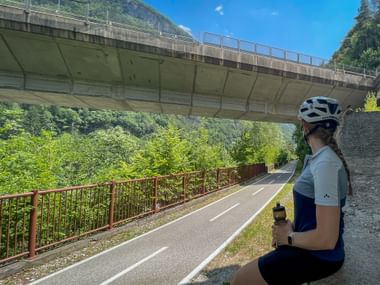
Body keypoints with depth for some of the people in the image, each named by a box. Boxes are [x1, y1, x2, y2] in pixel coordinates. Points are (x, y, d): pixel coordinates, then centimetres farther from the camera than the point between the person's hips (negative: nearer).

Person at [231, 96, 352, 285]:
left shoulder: (325, 163, -26)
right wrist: (290, 227, 1)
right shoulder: (321, 158, 6)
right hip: (309, 246, 9)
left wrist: (289, 237, -13)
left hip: (318, 256, -9)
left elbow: (326, 239, -28)